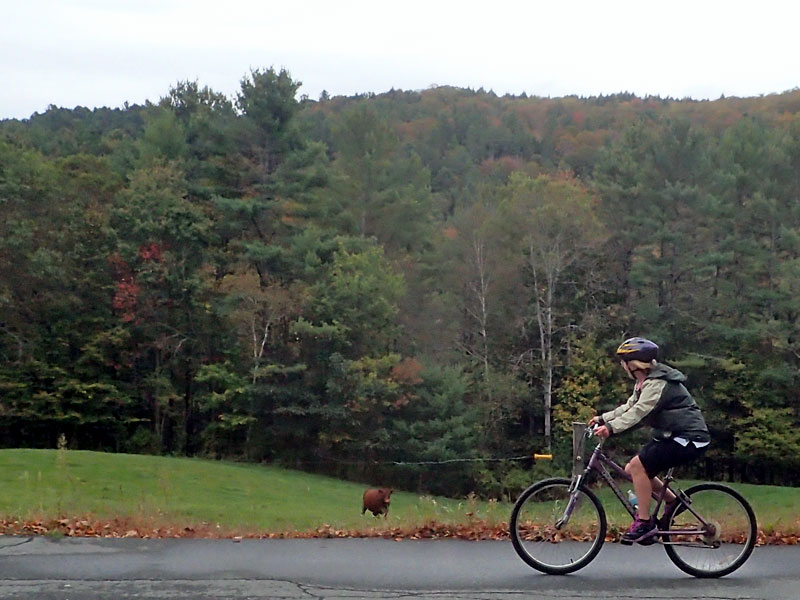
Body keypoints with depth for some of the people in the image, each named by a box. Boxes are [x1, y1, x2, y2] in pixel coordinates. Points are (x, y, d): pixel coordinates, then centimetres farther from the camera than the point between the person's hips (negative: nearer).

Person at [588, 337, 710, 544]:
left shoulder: (657, 383, -20)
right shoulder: (645, 381, 13)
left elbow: (639, 411, -31)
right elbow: (629, 407, 13)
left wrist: (612, 428, -39)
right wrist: (603, 419, 3)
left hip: (689, 438, -10)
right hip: (672, 435, 10)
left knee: (638, 465, -19)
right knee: (632, 469, 5)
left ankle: (644, 522, -14)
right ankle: (673, 502, 18)